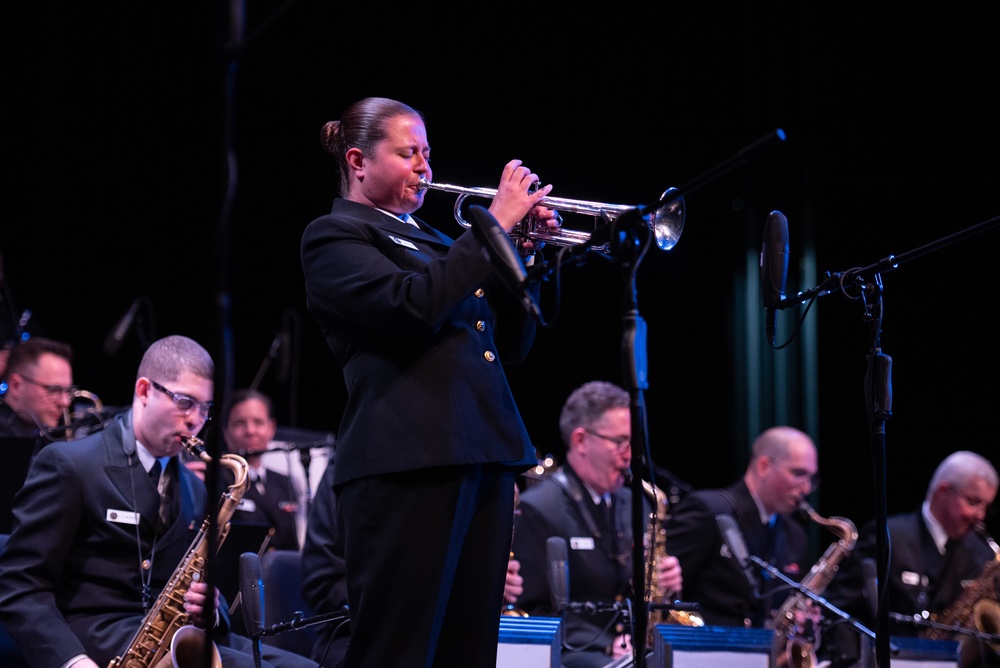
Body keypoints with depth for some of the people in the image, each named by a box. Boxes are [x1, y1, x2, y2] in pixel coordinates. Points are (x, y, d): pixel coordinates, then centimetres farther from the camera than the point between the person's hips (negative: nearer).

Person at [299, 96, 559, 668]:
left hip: (486, 458, 8)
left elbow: (513, 345, 22)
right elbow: (414, 304, -17)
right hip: (409, 462, -8)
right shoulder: (336, 237, 2)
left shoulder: (432, 241, 25)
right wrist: (495, 223, -11)